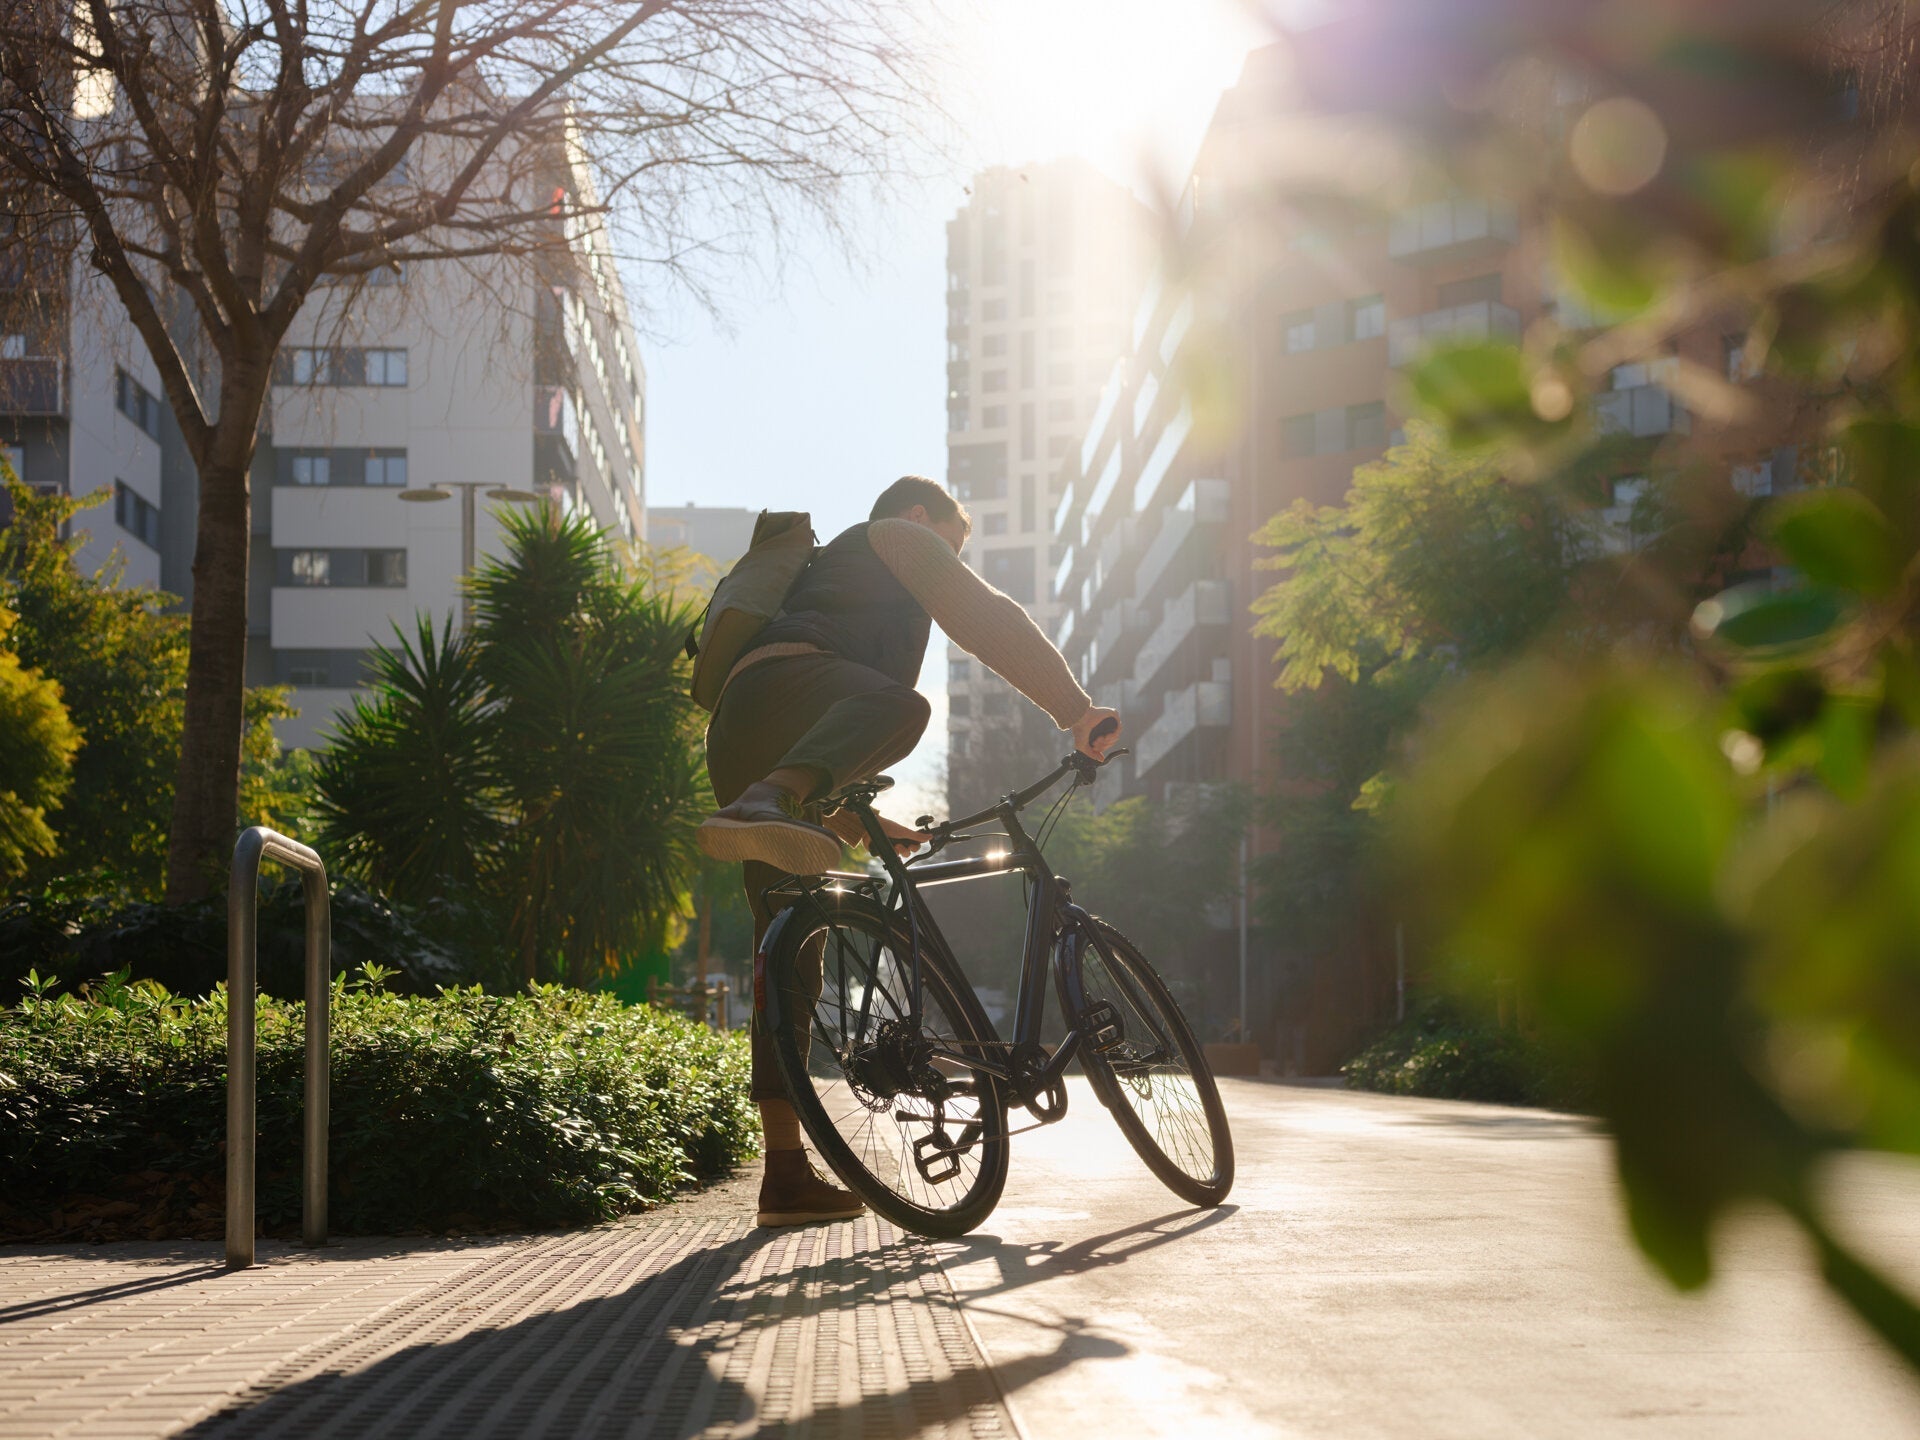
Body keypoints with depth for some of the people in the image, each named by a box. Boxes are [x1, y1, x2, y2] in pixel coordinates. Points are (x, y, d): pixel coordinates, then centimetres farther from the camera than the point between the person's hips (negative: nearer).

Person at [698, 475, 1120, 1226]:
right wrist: (1077, 709, 4)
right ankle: (765, 808, -64)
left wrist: (861, 822, 48)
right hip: (780, 688, -8)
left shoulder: (827, 568, 46)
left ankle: (787, 1174, 1)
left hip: (735, 743, 8)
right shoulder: (897, 537, 22)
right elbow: (987, 620, 6)